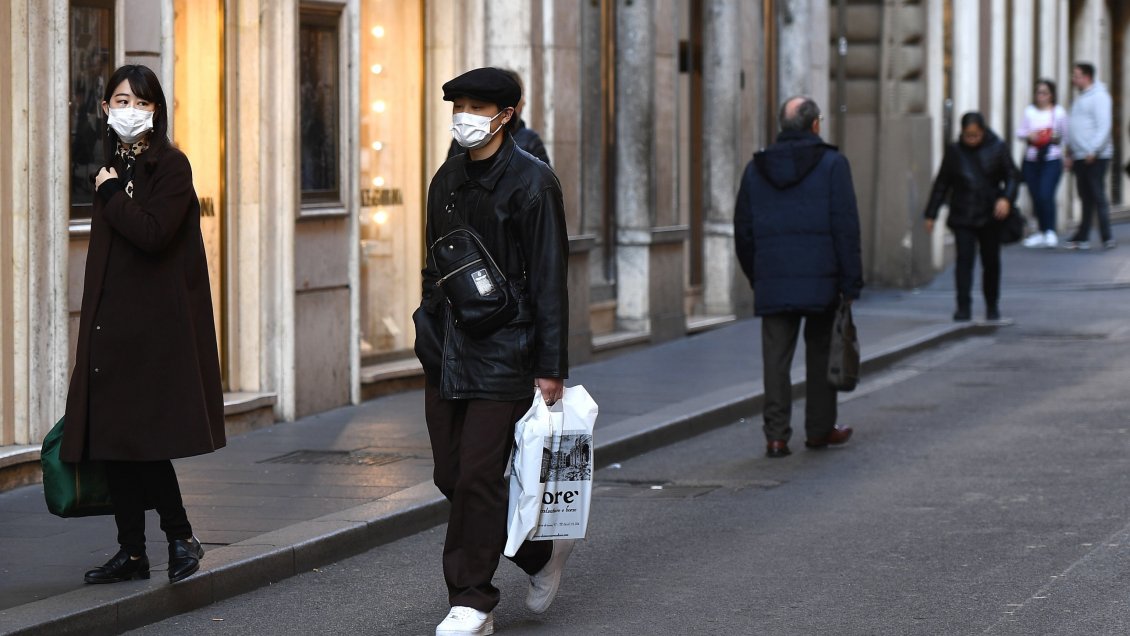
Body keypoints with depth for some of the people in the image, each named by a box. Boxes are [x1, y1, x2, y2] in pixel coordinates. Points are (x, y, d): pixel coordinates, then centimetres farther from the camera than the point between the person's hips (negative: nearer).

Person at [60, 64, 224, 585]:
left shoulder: (170, 166, -8)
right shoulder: (113, 167, 14)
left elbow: (152, 233, -21)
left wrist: (110, 195, -10)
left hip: (155, 321, -7)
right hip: (112, 320, 7)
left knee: (138, 438, -10)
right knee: (112, 442, 5)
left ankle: (181, 538, 3)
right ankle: (132, 552, 11)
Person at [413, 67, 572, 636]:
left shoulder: (532, 182, -8)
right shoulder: (447, 179, 12)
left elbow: (549, 280, -10)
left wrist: (550, 367, -12)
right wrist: (430, 332, 17)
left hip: (502, 352, -7)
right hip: (446, 351, 7)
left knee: (477, 477, -8)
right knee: (452, 476, 7)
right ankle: (541, 552, 27)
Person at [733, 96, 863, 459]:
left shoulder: (756, 169, 9)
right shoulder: (832, 164, -3)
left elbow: (743, 230, 13)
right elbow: (846, 228, -7)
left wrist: (756, 278, 22)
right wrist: (850, 283, -5)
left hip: (772, 280, 2)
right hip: (820, 280, -2)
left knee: (776, 358, 2)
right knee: (820, 354, 12)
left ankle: (776, 435, -2)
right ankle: (820, 429, 19)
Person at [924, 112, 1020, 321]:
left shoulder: (997, 149, 0)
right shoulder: (954, 151, 3)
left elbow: (1013, 176, 2)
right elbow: (941, 184, 8)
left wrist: (1006, 198, -17)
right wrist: (931, 214, 7)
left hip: (990, 217, 0)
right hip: (962, 216, 0)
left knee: (991, 261, 9)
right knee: (964, 259, -10)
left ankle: (992, 306, 23)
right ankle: (963, 307, -11)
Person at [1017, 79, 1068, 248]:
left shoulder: (1059, 112, 1)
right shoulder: (1030, 111, 7)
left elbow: (1065, 135, 7)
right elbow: (1020, 132, 9)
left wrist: (1055, 138, -13)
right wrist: (1029, 136, -11)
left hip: (1051, 160, -3)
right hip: (1031, 160, 3)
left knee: (1046, 195, -15)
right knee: (1036, 197, 5)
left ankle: (1050, 232, -5)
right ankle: (1041, 231, 18)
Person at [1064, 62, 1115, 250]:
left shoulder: (1099, 96, -8)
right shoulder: (1081, 98, 20)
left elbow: (1104, 127, -17)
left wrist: (1093, 151, -23)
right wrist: (1071, 154, 19)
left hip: (1096, 157, -8)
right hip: (1080, 157, 8)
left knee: (1098, 196, -8)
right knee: (1086, 198, 9)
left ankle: (1107, 238, -5)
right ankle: (1082, 237, 10)